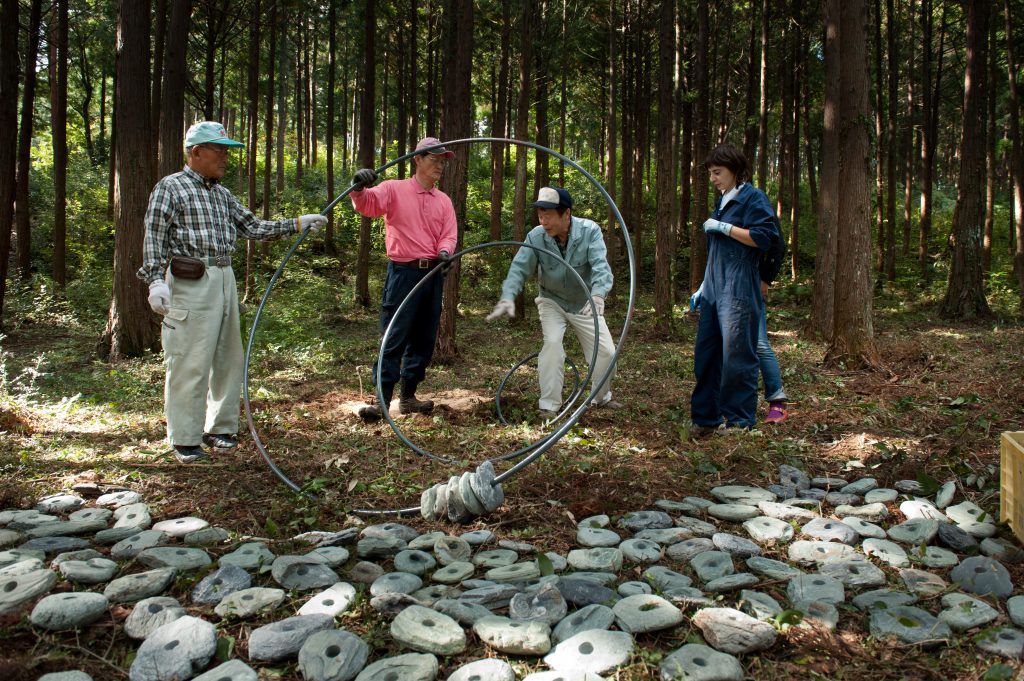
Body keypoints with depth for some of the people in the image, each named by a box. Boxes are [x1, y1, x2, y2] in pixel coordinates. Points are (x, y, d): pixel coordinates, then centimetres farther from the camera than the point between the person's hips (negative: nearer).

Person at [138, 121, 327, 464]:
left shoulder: (222, 194, 19)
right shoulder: (171, 187, -1)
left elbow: (252, 227, 18)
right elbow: (154, 236, -7)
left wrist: (295, 225, 10)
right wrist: (156, 280, -18)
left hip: (225, 280, 7)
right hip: (190, 284, -7)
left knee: (228, 358, 10)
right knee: (190, 363, -5)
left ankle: (219, 428, 22)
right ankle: (185, 439, 5)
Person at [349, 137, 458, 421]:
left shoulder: (444, 201, 14)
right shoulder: (394, 189, 1)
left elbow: (449, 235, 5)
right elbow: (368, 204, -16)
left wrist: (444, 251, -18)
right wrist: (359, 189, -39)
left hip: (433, 274, 6)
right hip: (403, 273, -5)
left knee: (424, 339, 10)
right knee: (394, 337, -7)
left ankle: (409, 396, 20)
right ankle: (382, 399, -3)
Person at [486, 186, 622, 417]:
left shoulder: (590, 231, -25)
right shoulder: (536, 237, -22)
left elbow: (601, 265, -37)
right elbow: (519, 268, -28)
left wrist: (597, 294, -56)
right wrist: (508, 297, -46)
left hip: (585, 304, 1)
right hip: (552, 301, -1)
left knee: (606, 352, 2)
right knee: (552, 342, -24)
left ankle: (603, 397, 31)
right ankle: (549, 405, -13)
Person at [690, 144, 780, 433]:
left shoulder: (752, 198, -5)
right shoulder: (722, 202, 20)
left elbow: (764, 237, -16)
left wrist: (723, 227, -14)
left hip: (738, 291, -8)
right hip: (714, 290, 8)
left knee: (737, 355, -4)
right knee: (706, 353, 7)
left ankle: (741, 422, 5)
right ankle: (706, 417, 15)